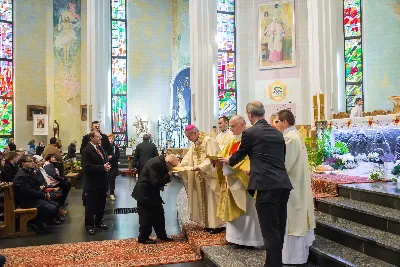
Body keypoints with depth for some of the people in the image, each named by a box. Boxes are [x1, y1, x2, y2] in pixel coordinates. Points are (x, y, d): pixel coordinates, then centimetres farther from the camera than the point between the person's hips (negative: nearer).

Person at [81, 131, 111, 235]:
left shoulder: (100, 148, 11)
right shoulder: (87, 150, -16)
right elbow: (86, 167, -23)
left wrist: (107, 166, -3)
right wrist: (102, 167, -25)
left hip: (102, 181, 8)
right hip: (92, 183, -8)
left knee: (101, 203, 17)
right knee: (90, 205, 5)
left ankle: (98, 222, 33)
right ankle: (89, 225, 18)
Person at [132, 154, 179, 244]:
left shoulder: (162, 163, 0)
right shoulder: (155, 164, -28)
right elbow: (156, 183, -30)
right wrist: (168, 175, -25)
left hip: (152, 193, 10)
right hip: (145, 194, -10)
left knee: (159, 214, 14)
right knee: (146, 217, -1)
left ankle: (162, 235, 25)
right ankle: (143, 238, 14)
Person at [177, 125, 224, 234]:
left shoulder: (209, 141, -14)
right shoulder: (194, 145, 13)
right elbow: (187, 159, 10)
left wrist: (200, 167, -29)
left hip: (211, 175, -8)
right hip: (200, 177, 8)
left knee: (212, 200, -4)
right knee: (204, 200, 10)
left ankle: (217, 224, 4)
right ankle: (209, 223, 19)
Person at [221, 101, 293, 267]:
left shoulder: (250, 133, -2)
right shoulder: (278, 133, 16)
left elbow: (240, 154, 11)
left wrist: (228, 160, 35)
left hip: (266, 185, -7)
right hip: (283, 184, 7)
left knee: (270, 229, -1)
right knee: (279, 227, 17)